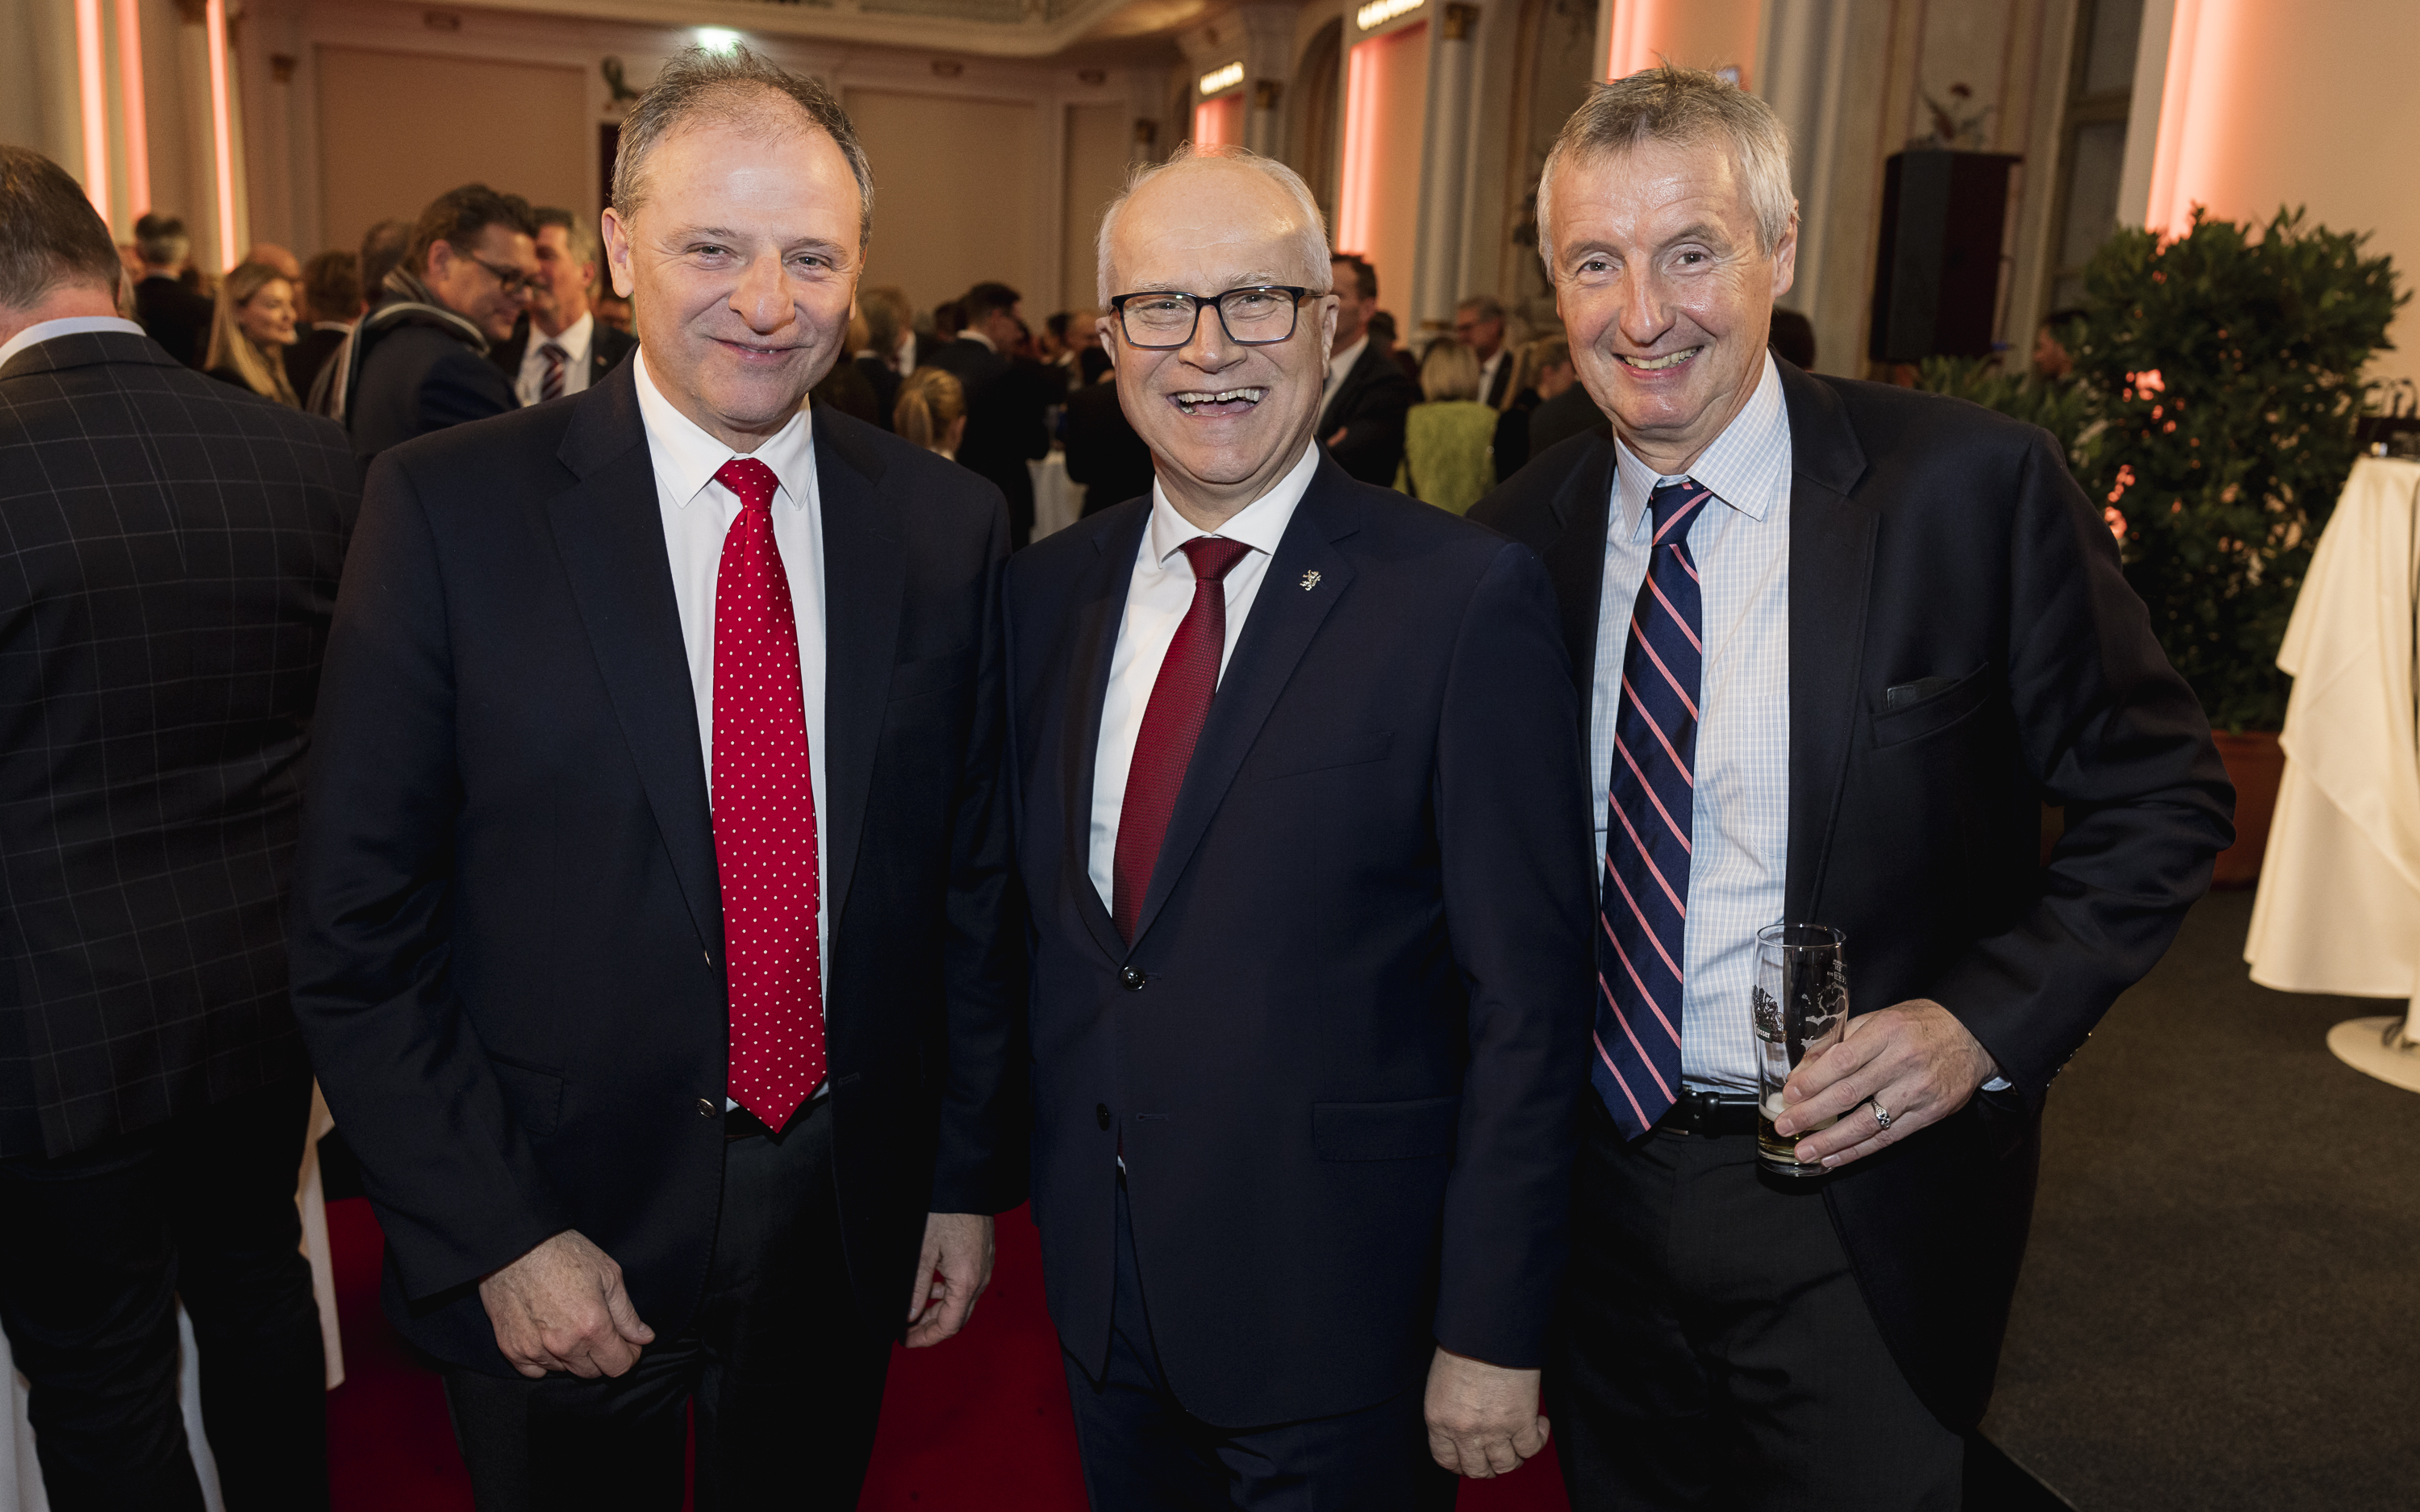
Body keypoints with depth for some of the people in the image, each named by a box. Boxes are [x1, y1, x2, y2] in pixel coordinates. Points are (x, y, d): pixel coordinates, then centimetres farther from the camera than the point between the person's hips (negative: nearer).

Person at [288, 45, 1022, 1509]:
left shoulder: (950, 523, -4)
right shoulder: (448, 506, -11)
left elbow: (977, 879, 2)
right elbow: (359, 934, -9)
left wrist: (970, 1174, 4)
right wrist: (497, 1236, -12)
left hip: (851, 1219, 3)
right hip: (553, 1237, -2)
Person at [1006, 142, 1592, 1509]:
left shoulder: (1469, 599, -16)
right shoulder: (1049, 589, 1)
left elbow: (1527, 1000, -15)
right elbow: (1034, 918, 8)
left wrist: (1493, 1336, -13)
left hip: (1337, 1306, -4)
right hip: (1100, 1281, 5)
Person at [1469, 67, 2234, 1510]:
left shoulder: (1978, 487, -14)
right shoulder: (1522, 534, -3)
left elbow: (2162, 797, -6)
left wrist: (1985, 1022, -18)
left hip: (1860, 1208, -3)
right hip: (1596, 1187, 4)